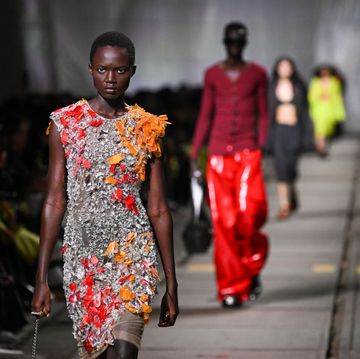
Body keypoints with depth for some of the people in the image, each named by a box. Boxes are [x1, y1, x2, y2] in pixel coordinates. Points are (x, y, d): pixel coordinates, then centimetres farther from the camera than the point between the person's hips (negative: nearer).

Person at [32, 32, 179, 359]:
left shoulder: (147, 128, 3)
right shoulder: (65, 123, 2)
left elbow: (158, 209, 6)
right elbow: (54, 202, 2)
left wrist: (172, 285, 5)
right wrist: (41, 279, -1)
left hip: (132, 256, -1)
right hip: (82, 257, 1)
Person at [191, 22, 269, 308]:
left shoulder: (257, 74, 7)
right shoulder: (213, 74, 9)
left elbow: (263, 115, 7)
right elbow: (205, 115, 11)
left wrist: (261, 149, -3)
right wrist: (195, 153, 6)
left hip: (248, 153, -1)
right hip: (219, 153, 1)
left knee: (248, 215, -13)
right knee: (224, 222, -3)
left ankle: (252, 268, 17)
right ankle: (231, 288, 3)